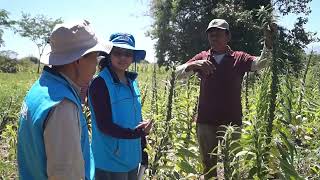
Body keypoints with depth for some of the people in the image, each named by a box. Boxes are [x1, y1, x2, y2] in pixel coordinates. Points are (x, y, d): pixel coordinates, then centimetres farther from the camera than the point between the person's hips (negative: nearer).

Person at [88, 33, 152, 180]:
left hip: (132, 158, 7)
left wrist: (143, 147, 12)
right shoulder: (100, 83, -17)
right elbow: (104, 125, -18)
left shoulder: (131, 81, 3)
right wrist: (134, 133, -28)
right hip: (110, 162, -6)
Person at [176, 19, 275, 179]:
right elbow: (179, 72, -3)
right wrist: (193, 65, -24)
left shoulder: (239, 58, 2)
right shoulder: (202, 57, 5)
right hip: (205, 122, 1)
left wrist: (268, 44, -33)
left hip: (231, 122, -1)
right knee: (208, 166, 15)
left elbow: (260, 63, -14)